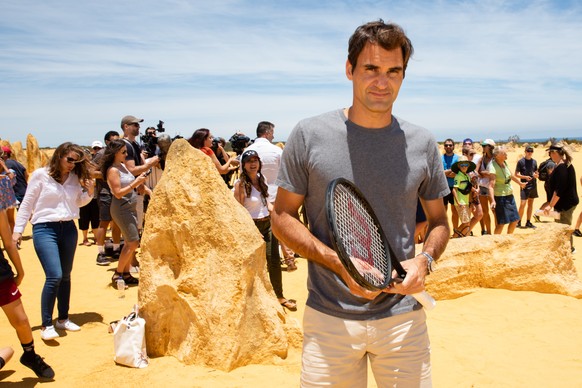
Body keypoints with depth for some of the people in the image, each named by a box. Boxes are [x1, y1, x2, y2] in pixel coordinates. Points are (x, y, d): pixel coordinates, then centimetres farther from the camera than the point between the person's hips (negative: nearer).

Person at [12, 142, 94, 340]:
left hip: (68, 229, 5)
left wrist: (89, 192, -3)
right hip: (45, 229, -5)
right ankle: (46, 325, -2)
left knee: (65, 276, 11)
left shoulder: (75, 178, 6)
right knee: (54, 276, -14)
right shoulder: (40, 175, -6)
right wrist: (18, 230, -3)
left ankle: (63, 318, 25)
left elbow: (79, 202, 17)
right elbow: (27, 204, -2)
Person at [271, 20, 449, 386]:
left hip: (403, 317, 2)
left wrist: (425, 260, -10)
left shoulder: (422, 143, 2)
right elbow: (283, 217, -2)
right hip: (329, 318, -2)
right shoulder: (309, 135, -5)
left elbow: (439, 221, 12)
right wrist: (340, 262, -15)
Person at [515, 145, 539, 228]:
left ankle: (528, 222, 15)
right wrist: (525, 177, -18)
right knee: (522, 204, -9)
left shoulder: (534, 161, 9)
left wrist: (536, 175, -7)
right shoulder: (521, 161, -3)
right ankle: (519, 222, 3)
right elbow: (516, 174, -3)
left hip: (533, 185, 5)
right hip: (525, 185, -5)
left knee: (530, 204, 9)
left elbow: (536, 173, 16)